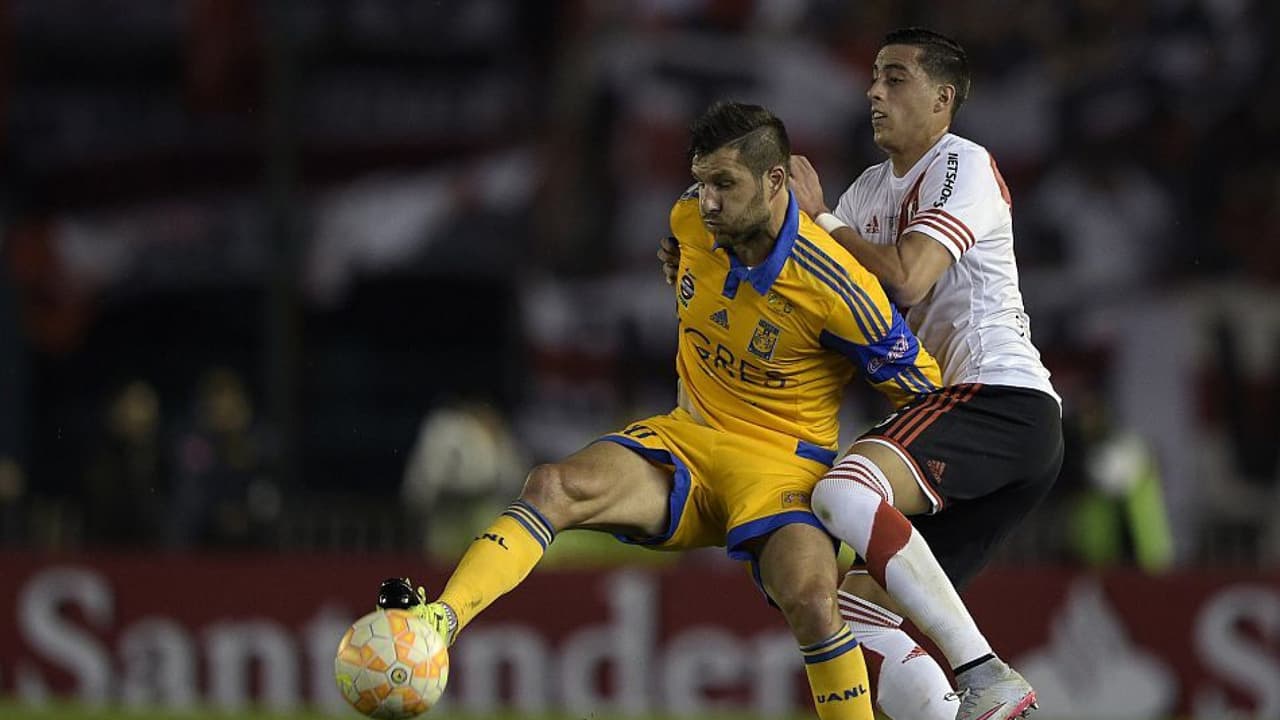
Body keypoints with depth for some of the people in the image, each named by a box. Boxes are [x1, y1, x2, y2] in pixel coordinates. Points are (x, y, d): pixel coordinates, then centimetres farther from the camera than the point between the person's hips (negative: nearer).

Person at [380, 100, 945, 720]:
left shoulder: (835, 289, -21)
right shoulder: (692, 219, -3)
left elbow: (923, 391, -10)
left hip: (782, 460, -5)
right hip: (687, 437, 5)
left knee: (811, 603, -33)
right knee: (552, 487, -23)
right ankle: (437, 622, -41)